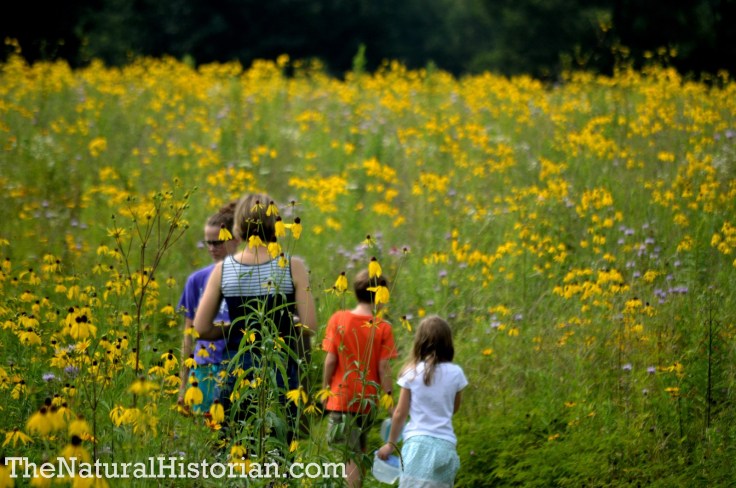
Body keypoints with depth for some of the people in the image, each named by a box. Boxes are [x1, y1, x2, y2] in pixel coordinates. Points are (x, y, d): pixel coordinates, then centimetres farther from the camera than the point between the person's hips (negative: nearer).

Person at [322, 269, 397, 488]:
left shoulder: (338, 319, -7)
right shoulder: (383, 328, -7)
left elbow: (330, 360, -7)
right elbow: (383, 368, -8)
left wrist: (325, 389, 5)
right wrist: (389, 399, 1)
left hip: (341, 399, -1)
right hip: (368, 401, 1)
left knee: (350, 455, -2)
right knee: (358, 452, 18)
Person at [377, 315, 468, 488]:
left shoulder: (412, 372, -3)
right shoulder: (455, 373, 1)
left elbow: (400, 413, 2)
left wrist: (391, 443, 13)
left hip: (418, 443, -2)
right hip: (445, 444, 2)